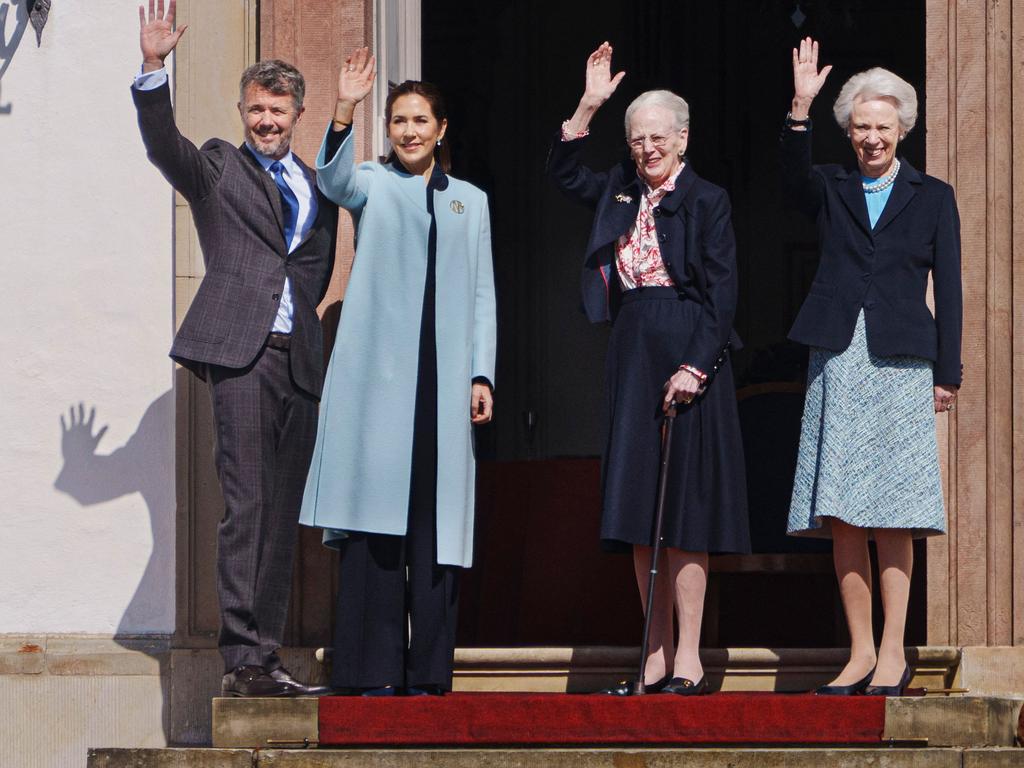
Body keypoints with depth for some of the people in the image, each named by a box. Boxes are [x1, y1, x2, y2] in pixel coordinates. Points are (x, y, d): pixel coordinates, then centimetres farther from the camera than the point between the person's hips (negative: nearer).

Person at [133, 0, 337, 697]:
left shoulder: (319, 187, 20)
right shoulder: (219, 168, 8)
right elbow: (163, 145, -12)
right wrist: (154, 70, -23)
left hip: (300, 358, 5)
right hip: (242, 352, -5)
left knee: (283, 513, 5)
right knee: (245, 503, -12)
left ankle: (266, 658, 8)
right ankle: (241, 657, -14)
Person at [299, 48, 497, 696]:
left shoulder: (470, 201, 18)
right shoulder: (372, 185, 10)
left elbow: (482, 295, 15)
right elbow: (334, 181, -15)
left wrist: (482, 375, 5)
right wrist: (345, 113, -30)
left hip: (443, 378, 3)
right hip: (377, 372, -2)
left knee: (436, 520, 0)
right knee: (374, 518, -7)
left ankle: (429, 671, 3)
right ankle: (374, 671, -7)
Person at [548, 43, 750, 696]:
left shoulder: (707, 200, -4)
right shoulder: (622, 193, 13)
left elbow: (722, 292, -8)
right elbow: (563, 173, 21)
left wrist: (696, 366, -17)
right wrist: (589, 106, 9)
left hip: (688, 354, -6)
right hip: (632, 354, 6)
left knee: (683, 512, -8)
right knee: (639, 517, 4)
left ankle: (688, 661, -6)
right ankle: (657, 660, 7)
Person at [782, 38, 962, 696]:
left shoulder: (933, 197, 9)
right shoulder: (832, 189, 12)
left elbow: (949, 290, 7)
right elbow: (795, 179, -12)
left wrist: (948, 373, 0)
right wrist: (800, 110, -26)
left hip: (900, 363, -2)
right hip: (838, 358, 2)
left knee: (892, 517, -4)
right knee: (841, 517, 0)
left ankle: (893, 651, 0)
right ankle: (861, 651, 5)